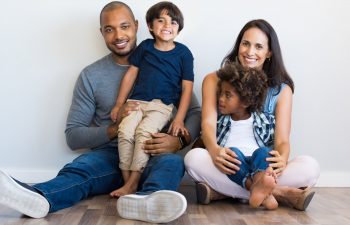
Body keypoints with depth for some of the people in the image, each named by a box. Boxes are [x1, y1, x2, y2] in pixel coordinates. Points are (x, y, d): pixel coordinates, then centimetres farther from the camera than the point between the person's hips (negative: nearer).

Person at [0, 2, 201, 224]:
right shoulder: (91, 76, 8)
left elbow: (195, 113, 5)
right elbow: (73, 135, 6)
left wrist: (178, 139, -17)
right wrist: (114, 129, -13)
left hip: (151, 156, 0)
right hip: (109, 155, 1)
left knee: (172, 162, -34)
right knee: (78, 169, -31)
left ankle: (143, 201, -64)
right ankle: (37, 198, -60)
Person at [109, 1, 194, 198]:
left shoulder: (183, 53, 5)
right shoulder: (145, 47, 12)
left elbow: (187, 88, 3)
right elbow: (130, 74, 15)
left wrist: (179, 119, -5)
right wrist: (119, 104, 14)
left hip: (162, 105, -2)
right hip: (136, 101, 3)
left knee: (144, 132, -28)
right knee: (125, 131, -24)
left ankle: (132, 183, -23)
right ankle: (127, 180, -17)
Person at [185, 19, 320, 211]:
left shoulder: (281, 89, 6)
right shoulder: (214, 80, 4)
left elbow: (282, 139, -3)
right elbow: (208, 123, -9)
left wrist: (282, 159, -29)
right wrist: (215, 150, -33)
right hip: (226, 166, -1)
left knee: (310, 167, -25)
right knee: (194, 158, -33)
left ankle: (221, 191, -27)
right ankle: (279, 194, -27)